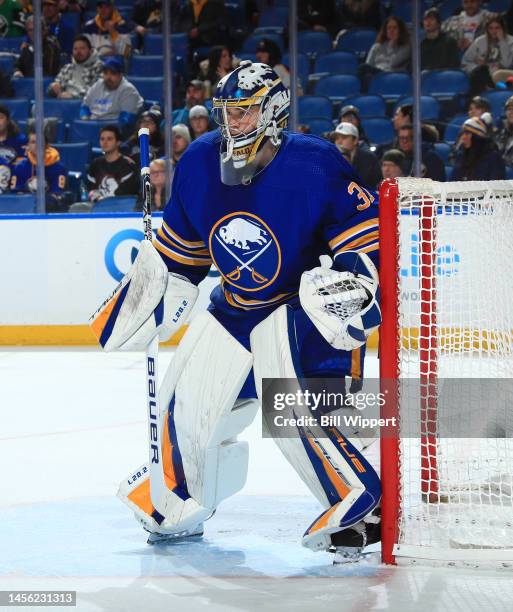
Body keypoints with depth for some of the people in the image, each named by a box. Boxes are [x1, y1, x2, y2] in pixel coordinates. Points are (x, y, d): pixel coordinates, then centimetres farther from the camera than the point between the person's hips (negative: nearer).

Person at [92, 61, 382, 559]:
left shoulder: (313, 164, -22)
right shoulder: (199, 164, -4)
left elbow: (367, 229, -17)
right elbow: (178, 250, 10)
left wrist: (351, 280, -31)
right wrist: (136, 311, 11)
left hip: (306, 305, -6)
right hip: (236, 308, 6)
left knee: (293, 407, -26)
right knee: (189, 406, 8)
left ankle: (363, 510, -16)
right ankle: (177, 500, 37)